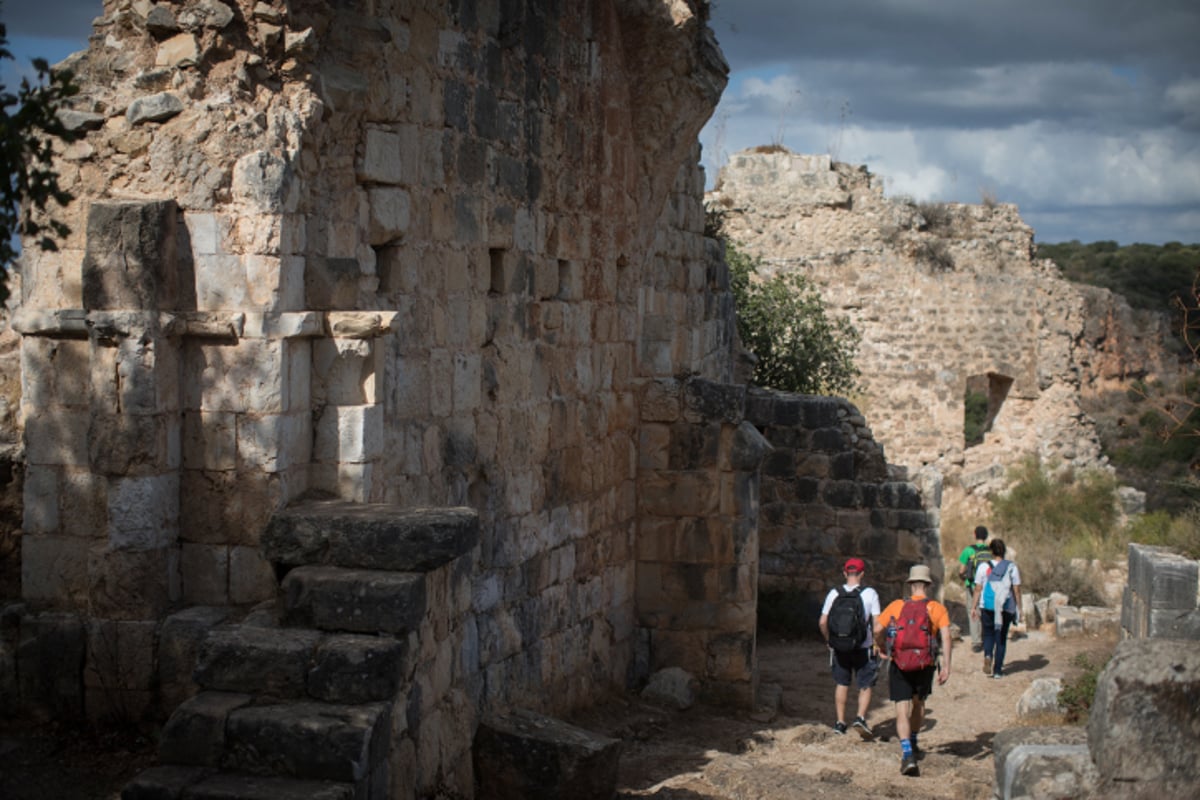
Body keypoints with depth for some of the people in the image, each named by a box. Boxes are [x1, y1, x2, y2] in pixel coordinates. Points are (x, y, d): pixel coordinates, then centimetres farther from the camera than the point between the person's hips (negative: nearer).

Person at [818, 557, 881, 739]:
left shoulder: (834, 594, -2)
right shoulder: (870, 594, -8)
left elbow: (823, 622, -2)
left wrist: (829, 641, 13)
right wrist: (877, 643, 2)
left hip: (839, 649, 2)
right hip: (863, 648, -2)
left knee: (841, 684, 17)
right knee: (865, 686, 10)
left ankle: (840, 722, 20)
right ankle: (860, 717, -9)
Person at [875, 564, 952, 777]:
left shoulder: (897, 606, 4)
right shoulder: (937, 608, 2)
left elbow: (877, 629, -3)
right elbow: (946, 635, -12)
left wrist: (883, 648, 17)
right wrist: (946, 666, -14)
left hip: (899, 664, -1)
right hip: (925, 664, 1)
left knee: (902, 710, -3)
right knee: (919, 702, 26)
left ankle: (907, 754, -20)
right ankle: (912, 744, 42)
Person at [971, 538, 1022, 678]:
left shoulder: (984, 567, -3)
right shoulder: (1012, 568, -2)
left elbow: (978, 589, -2)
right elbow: (1017, 590, -2)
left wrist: (974, 607, 5)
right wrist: (1019, 608, 7)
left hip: (987, 607, 0)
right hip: (1006, 608, 0)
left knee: (988, 634, 14)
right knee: (1001, 638, 10)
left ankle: (988, 656, -16)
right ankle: (998, 670, 9)